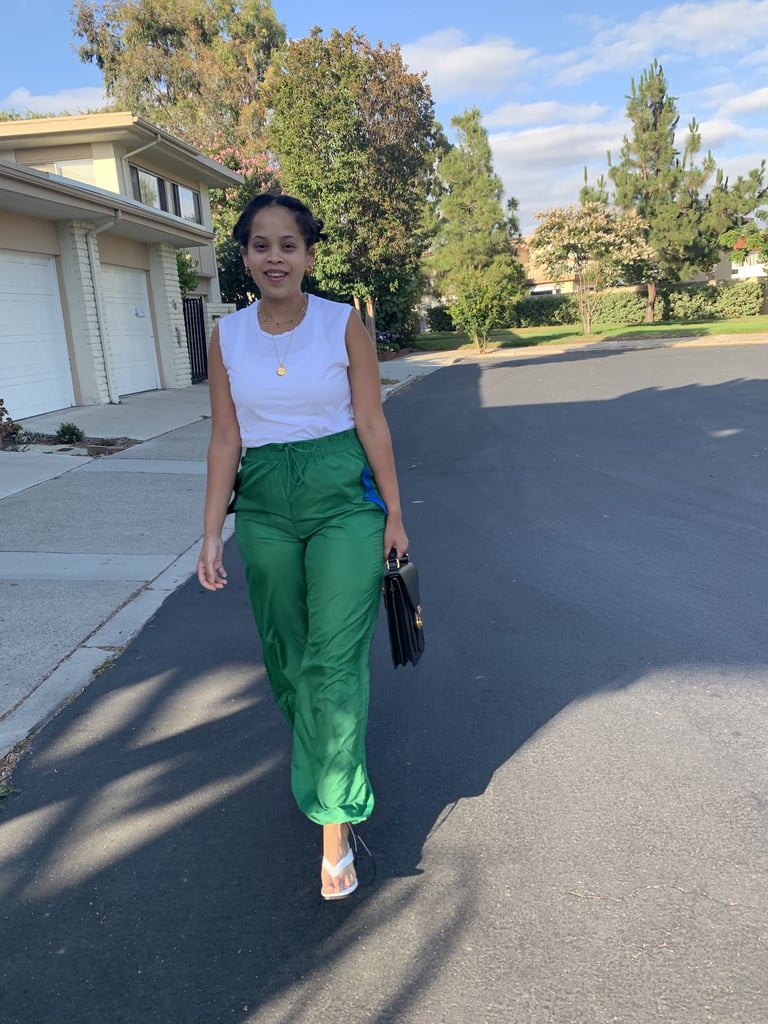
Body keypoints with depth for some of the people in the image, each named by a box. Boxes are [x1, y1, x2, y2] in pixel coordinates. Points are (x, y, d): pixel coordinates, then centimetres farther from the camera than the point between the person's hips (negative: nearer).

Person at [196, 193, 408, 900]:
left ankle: (335, 822, 8)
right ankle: (324, 762, 42)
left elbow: (372, 424, -2)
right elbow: (225, 439, 4)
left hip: (344, 498, -3)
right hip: (265, 504, 3)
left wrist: (394, 513, 0)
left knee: (334, 660, -5)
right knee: (288, 656, 14)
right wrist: (212, 534, 1)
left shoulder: (344, 323, -5)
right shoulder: (227, 336, 2)